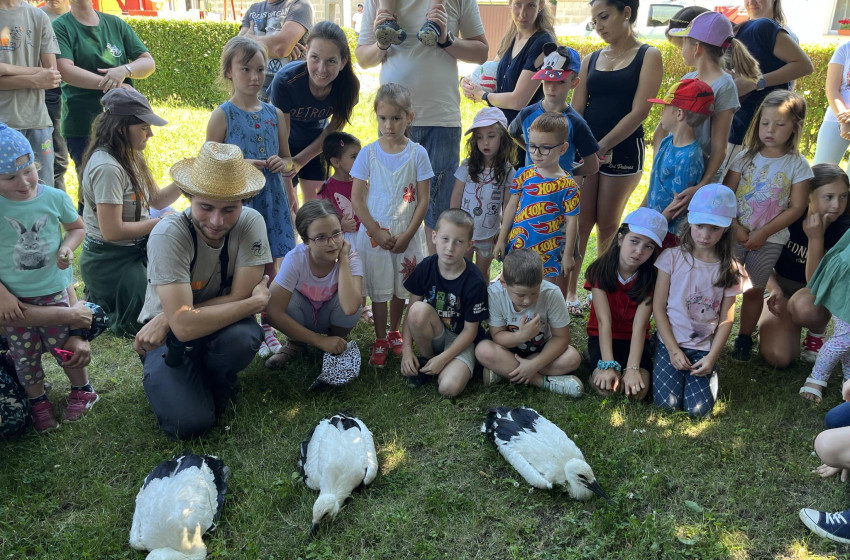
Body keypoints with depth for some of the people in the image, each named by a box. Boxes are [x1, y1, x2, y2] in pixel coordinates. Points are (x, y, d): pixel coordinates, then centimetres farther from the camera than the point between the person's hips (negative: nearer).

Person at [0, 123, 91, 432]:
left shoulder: (54, 197, -11)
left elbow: (77, 227, 7)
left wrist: (67, 247, -13)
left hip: (53, 290, 0)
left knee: (64, 345, 11)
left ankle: (82, 390, 35)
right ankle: (38, 402, 34)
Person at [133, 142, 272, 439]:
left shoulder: (251, 222, -20)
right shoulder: (169, 235, -27)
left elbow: (239, 296, -19)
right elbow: (185, 325, -32)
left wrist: (167, 319, -24)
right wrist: (254, 302, -24)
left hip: (222, 322, 2)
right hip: (169, 330, -1)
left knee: (243, 337, -34)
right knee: (189, 423, -20)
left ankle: (217, 382, 3)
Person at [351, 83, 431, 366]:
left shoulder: (417, 154, -5)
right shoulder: (368, 153, -5)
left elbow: (423, 200, -4)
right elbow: (356, 199, -4)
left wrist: (407, 235, -11)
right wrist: (378, 232, -10)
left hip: (406, 234, 1)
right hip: (375, 232, 0)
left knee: (401, 286, 12)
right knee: (379, 289, 6)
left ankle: (394, 333, 33)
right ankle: (380, 341, 21)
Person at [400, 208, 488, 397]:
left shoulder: (475, 281, -20)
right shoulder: (425, 268, -11)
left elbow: (470, 330, -13)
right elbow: (411, 311, -5)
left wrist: (443, 358, -19)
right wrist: (406, 349, -14)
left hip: (460, 340, -3)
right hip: (432, 335, 3)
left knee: (449, 388, -28)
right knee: (419, 309, -31)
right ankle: (426, 359, -4)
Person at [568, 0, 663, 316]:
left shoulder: (648, 56, 1)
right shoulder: (591, 60, 12)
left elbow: (639, 111, -9)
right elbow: (576, 109, 7)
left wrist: (602, 147, -17)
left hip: (623, 151, -3)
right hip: (586, 151, 3)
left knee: (608, 224, 4)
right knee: (580, 221, 0)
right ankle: (569, 290, 7)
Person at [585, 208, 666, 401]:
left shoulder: (651, 278, -12)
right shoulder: (600, 270, -14)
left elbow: (639, 325, -20)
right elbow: (604, 320, -21)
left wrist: (632, 368, -31)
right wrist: (608, 365, -30)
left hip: (634, 340, 2)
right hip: (603, 338, -1)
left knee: (638, 390, -24)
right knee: (606, 387, -29)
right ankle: (597, 371, 3)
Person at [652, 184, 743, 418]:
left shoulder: (729, 269, 0)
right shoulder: (672, 257, -5)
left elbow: (726, 319, 0)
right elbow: (658, 307, -4)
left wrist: (712, 357, -11)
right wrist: (673, 350, -10)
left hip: (705, 347, 1)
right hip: (671, 341, -1)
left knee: (698, 408, -14)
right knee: (668, 402, -18)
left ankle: (708, 371, 16)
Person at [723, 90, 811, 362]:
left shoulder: (797, 165, -3)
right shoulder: (746, 157, 0)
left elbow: (796, 208, -7)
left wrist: (763, 233, -14)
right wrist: (736, 228, -15)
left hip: (770, 240, -1)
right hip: (736, 234, 1)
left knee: (755, 289, 8)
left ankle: (744, 338, 23)